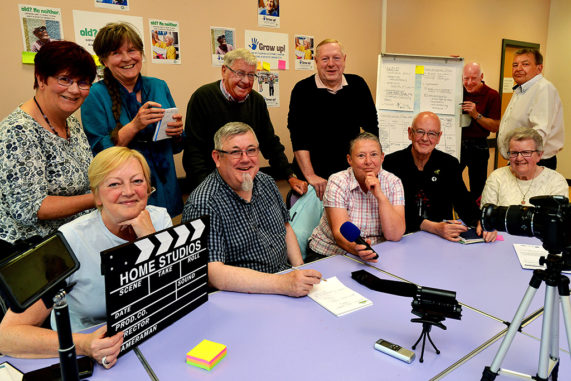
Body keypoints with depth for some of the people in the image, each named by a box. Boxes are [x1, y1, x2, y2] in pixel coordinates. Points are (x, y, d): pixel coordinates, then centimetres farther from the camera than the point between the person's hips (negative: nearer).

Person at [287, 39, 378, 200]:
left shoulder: (358, 85, 4)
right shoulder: (302, 90, -6)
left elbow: (371, 128, 8)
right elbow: (298, 137, -13)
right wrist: (310, 175, -20)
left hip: (349, 171, 3)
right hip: (314, 171, -3)